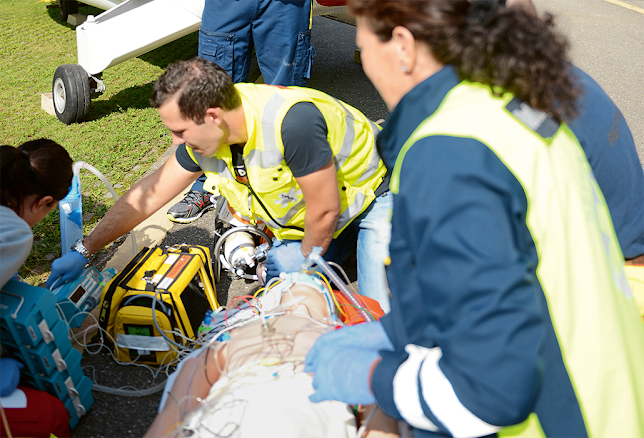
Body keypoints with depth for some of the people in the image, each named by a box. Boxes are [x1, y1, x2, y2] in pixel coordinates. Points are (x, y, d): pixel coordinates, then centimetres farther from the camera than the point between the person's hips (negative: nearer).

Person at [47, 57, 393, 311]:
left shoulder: (292, 121, -40)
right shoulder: (203, 136, -15)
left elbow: (325, 210, -28)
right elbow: (150, 194, -3)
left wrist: (306, 267, -9)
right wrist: (83, 251, 0)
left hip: (373, 194, -6)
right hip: (301, 216, 6)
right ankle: (342, 244, 22)